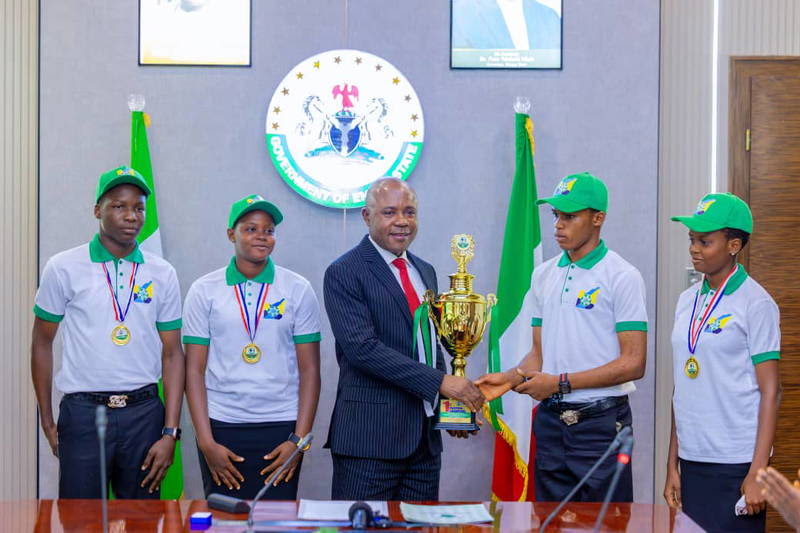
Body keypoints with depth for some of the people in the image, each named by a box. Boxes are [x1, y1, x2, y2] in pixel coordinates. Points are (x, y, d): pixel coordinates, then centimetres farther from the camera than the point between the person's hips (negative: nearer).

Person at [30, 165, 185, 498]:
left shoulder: (162, 274, 5)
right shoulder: (63, 268, 0)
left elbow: (172, 354, 5)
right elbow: (42, 344, 7)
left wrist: (170, 433, -2)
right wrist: (47, 421, 3)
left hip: (144, 412, 2)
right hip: (82, 412, -2)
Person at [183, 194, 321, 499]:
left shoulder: (298, 290, 4)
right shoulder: (204, 291, 4)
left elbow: (309, 370, 3)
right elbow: (194, 370, 2)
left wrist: (299, 440, -5)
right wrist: (206, 442, -5)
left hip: (281, 428, 0)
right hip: (221, 428, 0)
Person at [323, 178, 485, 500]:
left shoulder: (425, 271, 17)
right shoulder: (344, 273, -7)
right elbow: (362, 347, -18)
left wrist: (452, 399, 6)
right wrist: (439, 381, -21)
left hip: (425, 435, 7)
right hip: (370, 437, -7)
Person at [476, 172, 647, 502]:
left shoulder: (622, 277, -7)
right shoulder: (544, 275, 12)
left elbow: (634, 364, -12)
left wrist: (561, 382, -15)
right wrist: (510, 378, -3)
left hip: (601, 423, -5)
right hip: (551, 422, 6)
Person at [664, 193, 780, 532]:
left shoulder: (755, 303, -6)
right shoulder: (687, 301, 11)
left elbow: (770, 391, -8)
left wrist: (758, 472, -13)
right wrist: (672, 465, 12)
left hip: (736, 465, -5)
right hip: (692, 462, 5)